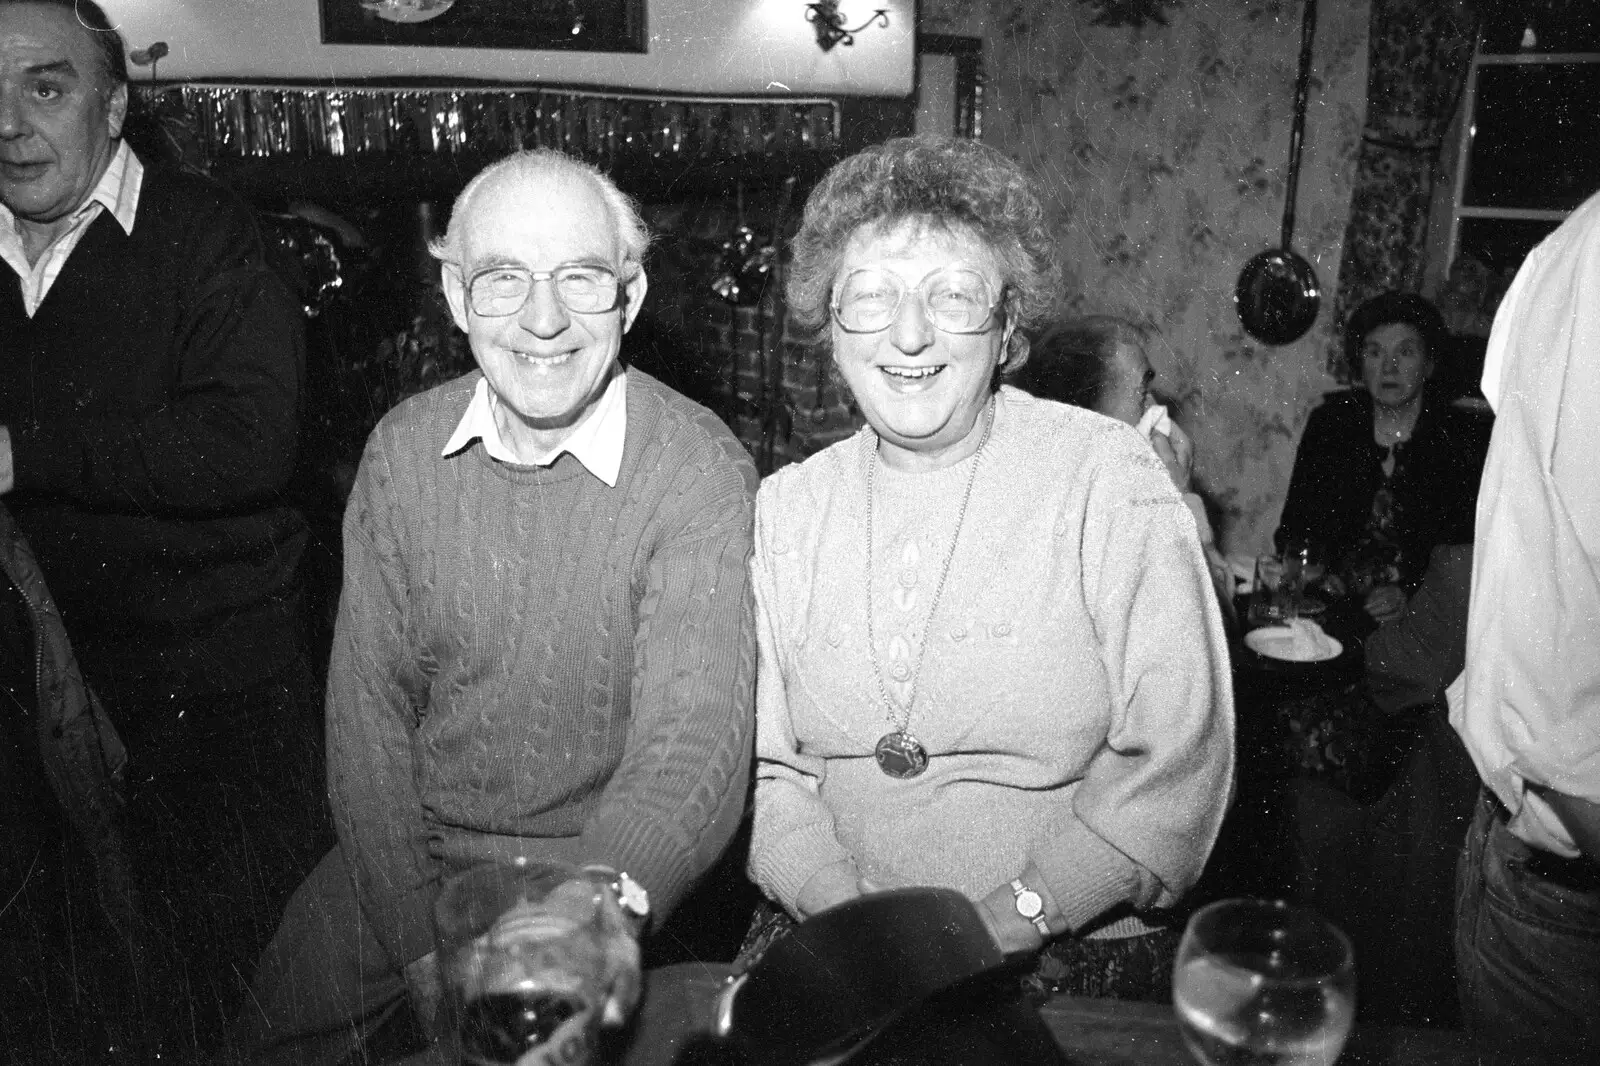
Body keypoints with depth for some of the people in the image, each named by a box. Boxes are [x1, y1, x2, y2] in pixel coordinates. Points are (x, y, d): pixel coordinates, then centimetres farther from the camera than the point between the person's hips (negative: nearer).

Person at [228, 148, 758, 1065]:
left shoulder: (702, 474, -19)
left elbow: (692, 755, -26)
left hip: (609, 876, -3)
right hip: (409, 853, 4)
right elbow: (368, 705, -1)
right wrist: (420, 942, -8)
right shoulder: (403, 449, -4)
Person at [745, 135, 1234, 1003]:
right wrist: (853, 922, -10)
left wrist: (1001, 929, -14)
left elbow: (1175, 766, -7)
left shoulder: (1108, 475, -6)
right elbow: (763, 765, 5)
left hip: (1072, 964, -1)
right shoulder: (785, 507, 4)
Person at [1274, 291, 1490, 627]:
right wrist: (1312, 573, -7)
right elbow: (1294, 521, 12)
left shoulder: (1466, 438, 3)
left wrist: (1410, 596, -16)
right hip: (1329, 607, 3)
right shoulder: (1330, 421, 10)